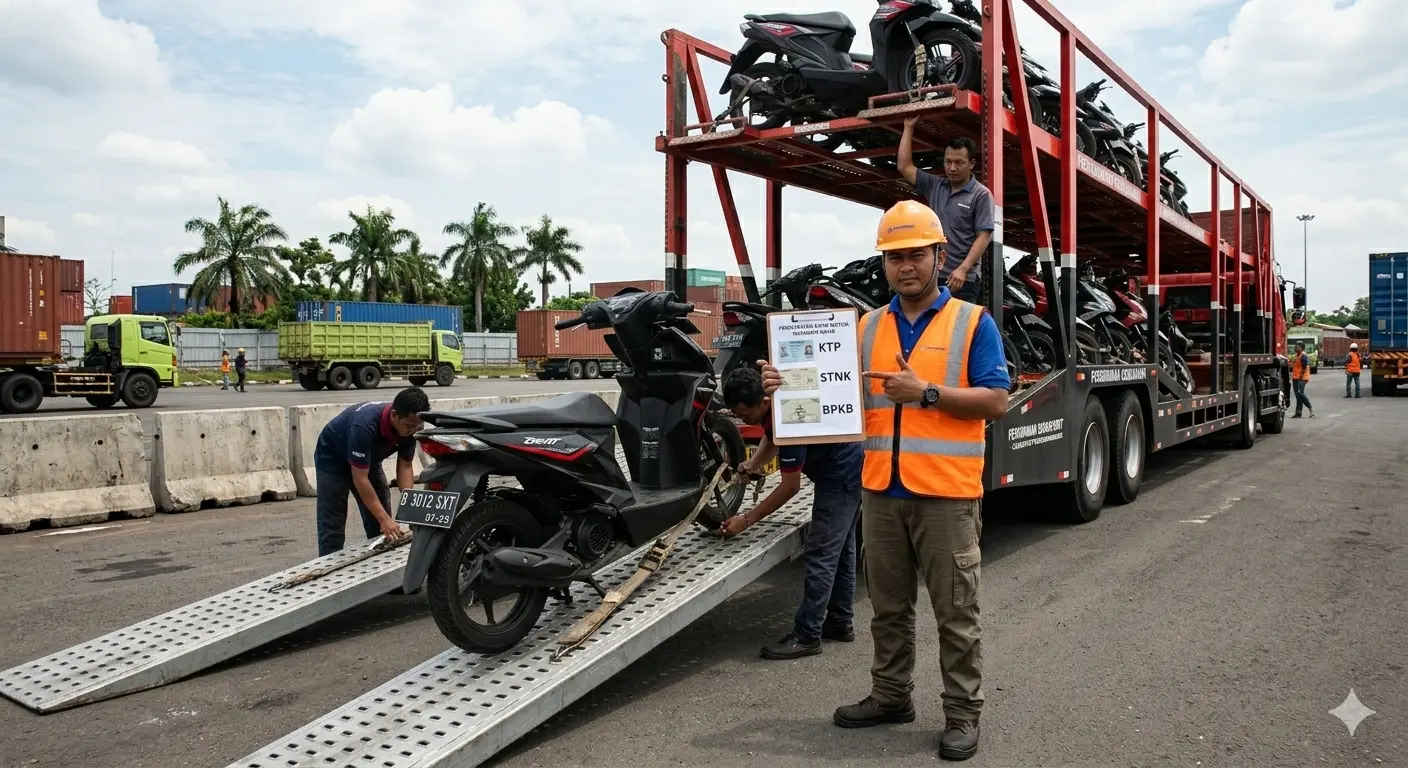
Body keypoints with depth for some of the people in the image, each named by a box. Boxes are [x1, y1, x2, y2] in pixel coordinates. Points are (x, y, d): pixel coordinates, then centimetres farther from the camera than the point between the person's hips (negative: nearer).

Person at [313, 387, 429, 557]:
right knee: (332, 529, -11)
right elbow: (360, 478, -37)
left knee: (382, 528, 2)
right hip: (333, 460, -6)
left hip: (369, 460, 6)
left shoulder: (408, 425, -22)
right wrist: (384, 518, -39)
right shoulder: (364, 425, -41)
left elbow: (404, 467, -13)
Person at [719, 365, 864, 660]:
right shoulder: (771, 405, -6)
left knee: (822, 555, -9)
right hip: (850, 471, 10)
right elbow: (772, 438, 16)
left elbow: (790, 486, -25)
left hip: (840, 478, -10)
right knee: (840, 550, 16)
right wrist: (752, 464, -3)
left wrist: (747, 520, -20)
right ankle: (840, 622, 26)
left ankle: (806, 636, -5)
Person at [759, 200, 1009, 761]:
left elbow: (995, 400, -9)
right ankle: (891, 695, 30)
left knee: (956, 612, 5)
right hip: (881, 491, 5)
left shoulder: (973, 322, -2)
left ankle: (963, 713, 17)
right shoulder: (869, 326, 12)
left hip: (946, 493, -4)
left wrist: (925, 391, -19)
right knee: (888, 607, 16)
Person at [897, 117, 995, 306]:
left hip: (963, 279, -6)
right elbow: (904, 166, 13)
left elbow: (984, 236, -11)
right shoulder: (935, 186, 12)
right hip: (932, 275, 6)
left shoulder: (981, 194, -5)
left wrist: (963, 269, -21)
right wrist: (908, 128, 11)